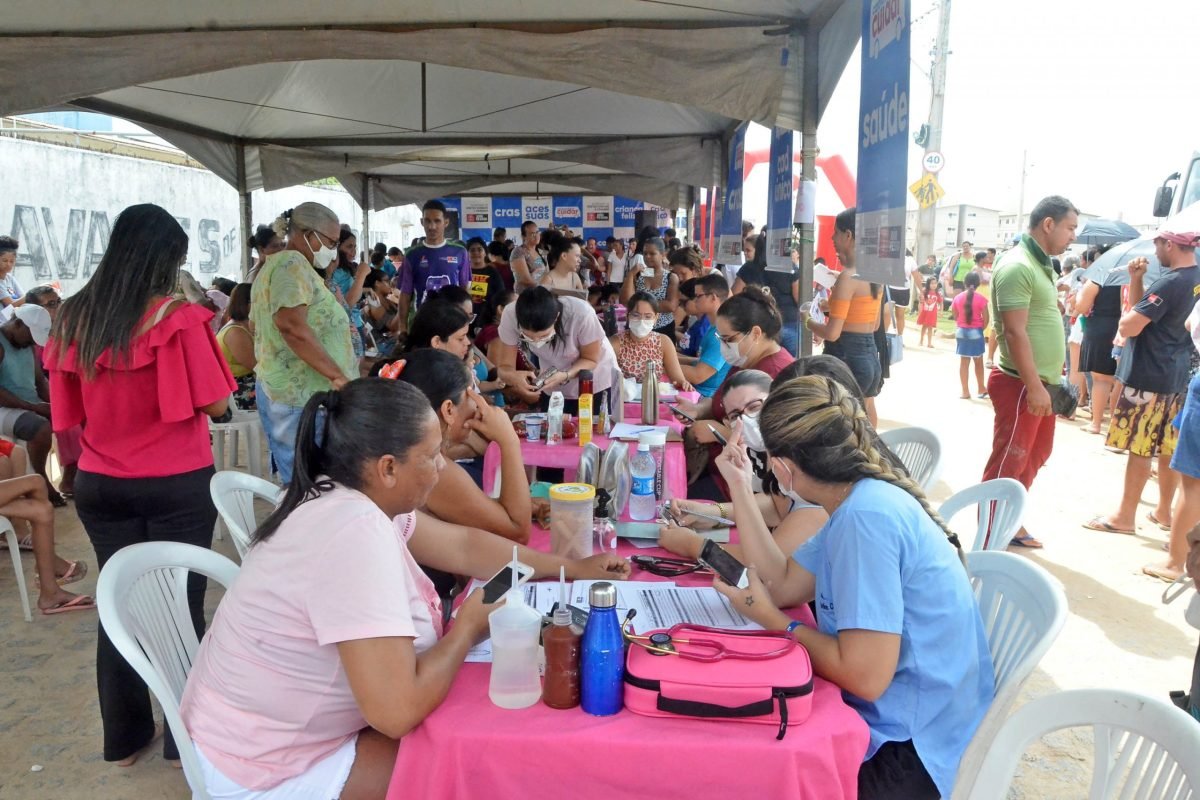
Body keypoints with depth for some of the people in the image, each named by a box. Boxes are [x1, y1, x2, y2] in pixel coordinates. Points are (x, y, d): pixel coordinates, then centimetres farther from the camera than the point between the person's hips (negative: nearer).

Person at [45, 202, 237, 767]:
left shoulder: (72, 318, 1)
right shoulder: (178, 318, -15)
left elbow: (70, 414, 8)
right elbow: (215, 405, -13)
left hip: (100, 485, 5)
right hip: (177, 486, -5)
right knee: (180, 605, 7)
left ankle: (123, 738, 28)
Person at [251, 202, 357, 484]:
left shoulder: (273, 264, 19)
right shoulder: (293, 263, -13)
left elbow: (256, 324, 30)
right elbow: (291, 325, -26)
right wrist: (337, 375, -24)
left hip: (276, 388, 11)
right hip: (302, 395, -11)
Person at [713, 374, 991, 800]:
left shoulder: (866, 515, -27)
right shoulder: (864, 499, 3)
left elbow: (866, 676, -28)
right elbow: (782, 585, 6)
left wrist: (773, 621, -13)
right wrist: (739, 486, 4)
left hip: (909, 754, -8)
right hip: (894, 720, 9)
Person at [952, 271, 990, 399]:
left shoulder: (958, 298, -1)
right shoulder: (981, 298, -10)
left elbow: (955, 317, 4)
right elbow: (986, 319, -9)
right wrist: (981, 328, 8)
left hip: (962, 332, 3)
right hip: (976, 332, -2)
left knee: (964, 362, 6)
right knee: (979, 362, 11)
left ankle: (965, 391, 8)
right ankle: (981, 389, 21)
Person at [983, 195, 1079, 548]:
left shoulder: (1041, 264, 13)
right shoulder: (1018, 266, -17)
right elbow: (1015, 332, -23)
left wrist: (1049, 380, 20)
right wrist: (1034, 386, -22)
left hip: (1041, 382, 10)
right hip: (1021, 385, -10)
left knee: (1033, 457, 20)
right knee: (1006, 464, -3)